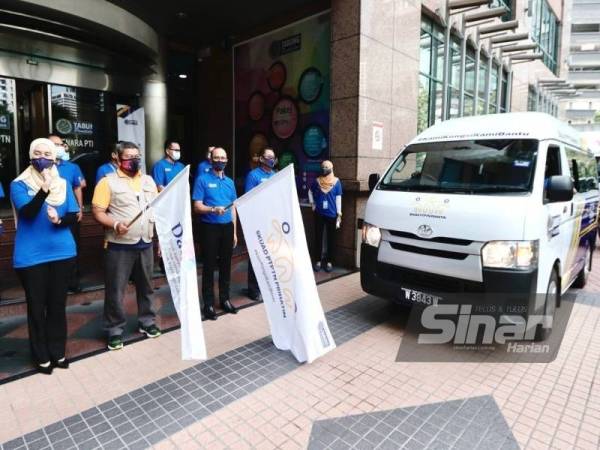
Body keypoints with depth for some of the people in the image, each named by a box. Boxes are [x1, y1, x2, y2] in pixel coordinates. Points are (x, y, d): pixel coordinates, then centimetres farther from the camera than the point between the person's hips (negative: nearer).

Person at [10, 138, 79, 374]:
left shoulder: (63, 183, 6)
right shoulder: (19, 184, -4)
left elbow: (73, 215, 4)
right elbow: (28, 212, -19)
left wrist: (59, 219, -17)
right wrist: (44, 189, -32)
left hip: (62, 251, 3)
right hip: (31, 255, -3)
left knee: (58, 304, 13)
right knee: (37, 307, 7)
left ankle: (58, 352, 27)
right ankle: (41, 356, 21)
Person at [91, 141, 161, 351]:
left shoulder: (148, 180, 10)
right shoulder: (108, 181, -6)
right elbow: (98, 212, -9)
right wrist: (115, 224, -26)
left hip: (145, 244, 5)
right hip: (119, 246, -5)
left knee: (145, 286, 16)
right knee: (115, 290, 4)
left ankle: (147, 322, 32)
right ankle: (115, 330, 19)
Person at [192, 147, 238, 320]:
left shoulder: (230, 182, 12)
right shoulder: (202, 179, -3)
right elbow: (197, 206, -8)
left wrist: (234, 231, 11)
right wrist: (214, 209, -26)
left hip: (227, 227, 5)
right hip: (210, 228, -4)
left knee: (226, 265, 12)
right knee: (209, 266, 2)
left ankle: (225, 299, 25)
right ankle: (208, 304, 12)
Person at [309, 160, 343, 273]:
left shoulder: (336, 182, -2)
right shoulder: (317, 181, 2)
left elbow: (338, 198, -2)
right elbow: (310, 192, 19)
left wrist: (339, 214, -4)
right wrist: (312, 204, 7)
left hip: (331, 214, -1)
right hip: (319, 214, 1)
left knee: (331, 238, 5)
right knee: (318, 238, 5)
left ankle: (329, 261, 15)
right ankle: (318, 261, 15)